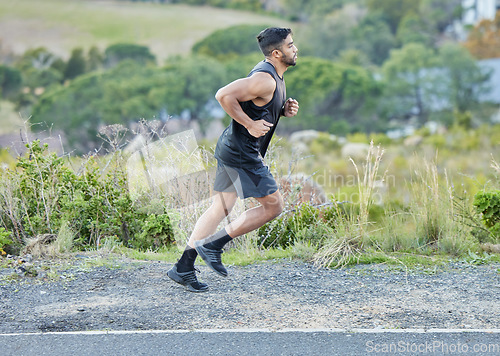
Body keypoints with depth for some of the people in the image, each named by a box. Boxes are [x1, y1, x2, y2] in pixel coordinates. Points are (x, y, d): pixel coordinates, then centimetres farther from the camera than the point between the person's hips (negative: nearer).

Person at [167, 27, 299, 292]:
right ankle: (212, 244, 0)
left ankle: (183, 268, 12)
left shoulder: (273, 76, 13)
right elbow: (224, 95, -26)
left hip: (231, 149, 10)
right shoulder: (264, 79, -19)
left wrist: (284, 110, 8)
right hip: (242, 153, -10)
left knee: (221, 208, 11)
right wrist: (250, 124, -21)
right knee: (273, 205, -2)